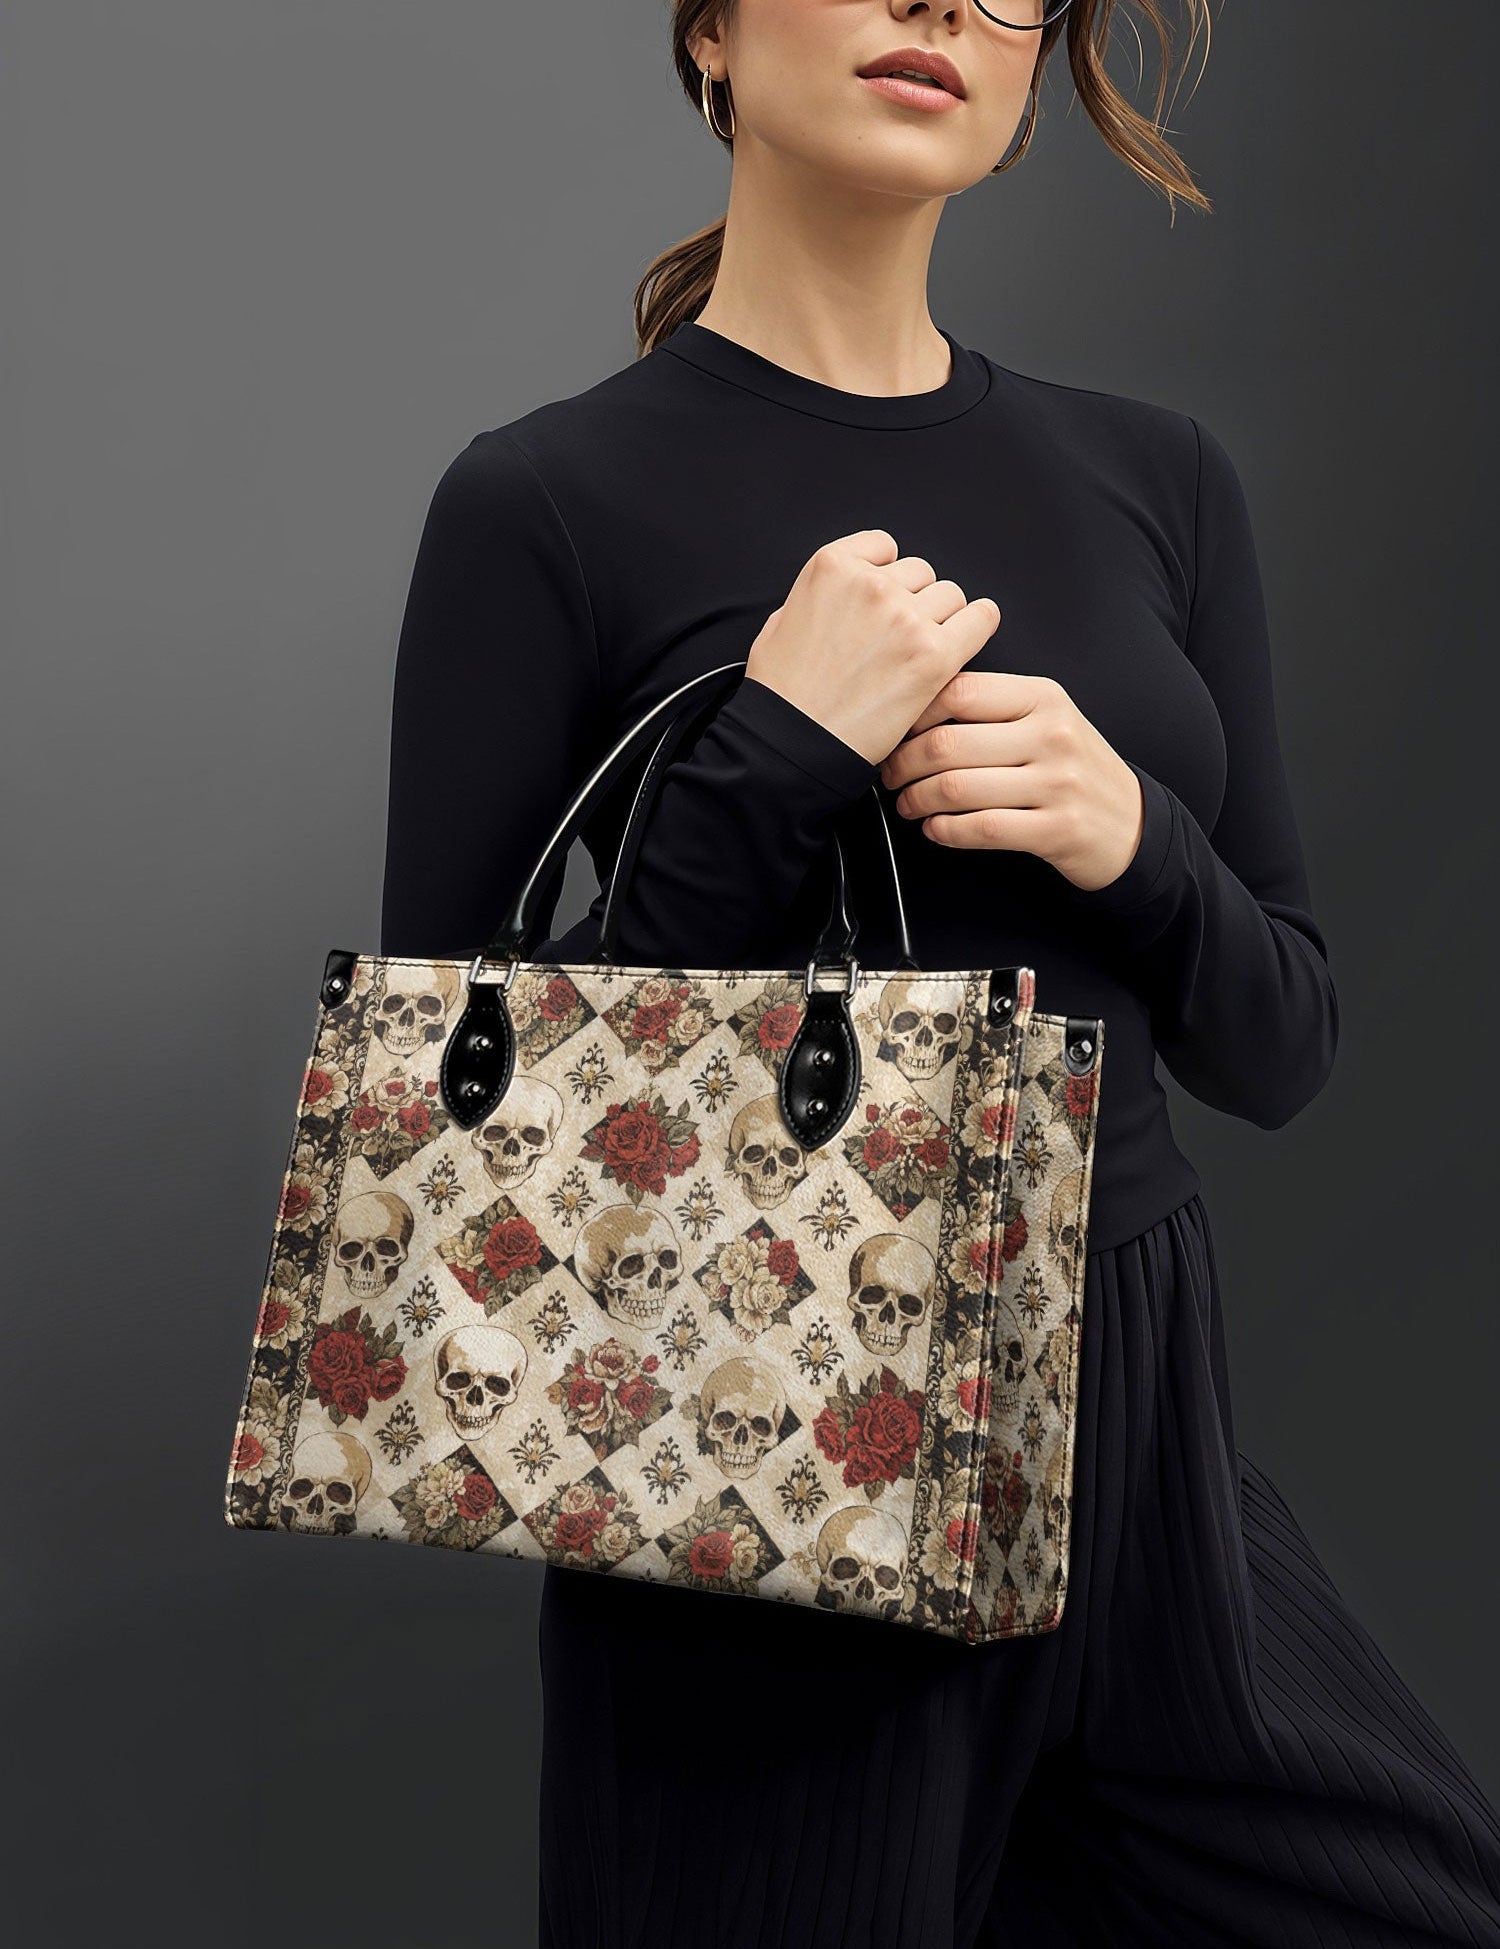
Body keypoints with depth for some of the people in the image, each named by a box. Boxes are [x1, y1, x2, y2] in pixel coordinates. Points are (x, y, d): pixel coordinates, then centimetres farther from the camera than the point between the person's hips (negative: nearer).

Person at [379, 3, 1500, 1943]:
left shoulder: (1155, 479, 6)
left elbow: (1278, 1047, 8)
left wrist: (1130, 834, -12)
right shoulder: (549, 503, -8)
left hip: (1143, 1440, 5)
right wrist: (775, 764, -19)